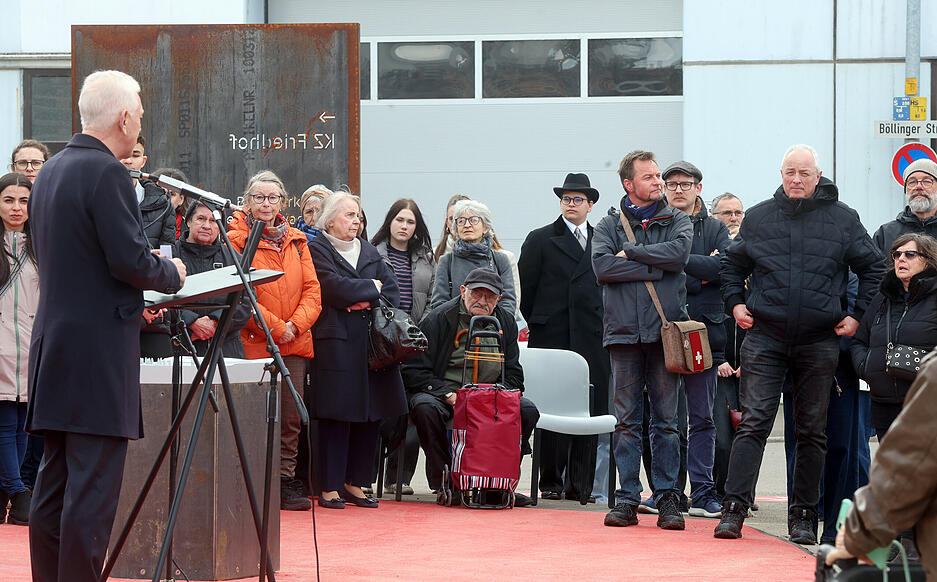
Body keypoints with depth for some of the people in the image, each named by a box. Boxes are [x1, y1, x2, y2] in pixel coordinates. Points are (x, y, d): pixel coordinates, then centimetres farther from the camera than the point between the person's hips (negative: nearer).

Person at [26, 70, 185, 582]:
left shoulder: (50, 171, 14)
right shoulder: (106, 173, -13)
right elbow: (131, 260, -18)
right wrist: (171, 274, 2)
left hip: (54, 349, 9)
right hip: (99, 354, -9)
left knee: (55, 482, 11)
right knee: (93, 488, -7)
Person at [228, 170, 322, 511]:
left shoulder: (296, 241, 15)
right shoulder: (237, 239, -2)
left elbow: (312, 289, 10)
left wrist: (297, 324, -7)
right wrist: (276, 328, -13)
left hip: (295, 343, 5)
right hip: (254, 343, -5)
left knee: (291, 415, 6)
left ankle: (286, 480, 12)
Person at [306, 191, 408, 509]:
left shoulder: (369, 251, 21)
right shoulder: (317, 250, 0)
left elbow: (392, 290, 12)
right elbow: (335, 287, -14)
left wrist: (369, 301, -7)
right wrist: (371, 288, -1)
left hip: (371, 342, 6)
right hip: (336, 343, -6)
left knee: (370, 415, 4)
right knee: (336, 415, -7)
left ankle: (355, 483, 12)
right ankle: (330, 487, -2)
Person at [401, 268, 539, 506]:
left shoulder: (505, 322, 8)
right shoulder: (438, 319, -6)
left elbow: (514, 375, 11)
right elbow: (413, 370, -10)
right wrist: (448, 395, -21)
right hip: (443, 391, -4)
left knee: (527, 410, -20)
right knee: (425, 408, -37)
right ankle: (444, 482, -22)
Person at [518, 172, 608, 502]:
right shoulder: (540, 240, 8)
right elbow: (526, 286, 8)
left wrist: (606, 325, 6)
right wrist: (535, 323, 5)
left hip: (592, 339, 2)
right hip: (552, 336, -2)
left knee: (591, 410, -2)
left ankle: (580, 484, 3)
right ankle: (551, 482, 2)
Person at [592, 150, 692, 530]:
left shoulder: (677, 221, 11)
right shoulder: (609, 224, 10)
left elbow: (678, 252, -10)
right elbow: (602, 266, -8)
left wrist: (630, 253, -5)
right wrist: (655, 268, -9)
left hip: (665, 330, 0)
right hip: (624, 331, 0)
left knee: (666, 420, 2)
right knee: (626, 420, 2)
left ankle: (667, 498, 6)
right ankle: (627, 498, 5)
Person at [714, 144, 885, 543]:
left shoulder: (843, 219, 3)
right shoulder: (758, 218, 7)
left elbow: (873, 268, 11)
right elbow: (732, 264, 20)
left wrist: (858, 316, 4)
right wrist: (735, 303, 7)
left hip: (819, 342, 0)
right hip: (764, 339, 0)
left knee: (812, 432, 5)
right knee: (753, 423, -7)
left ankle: (803, 517, 12)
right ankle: (734, 508, -9)